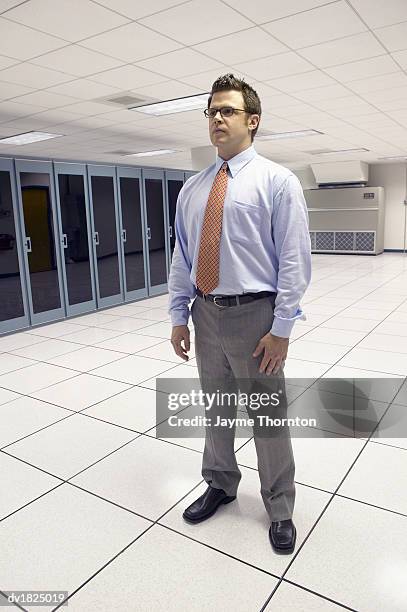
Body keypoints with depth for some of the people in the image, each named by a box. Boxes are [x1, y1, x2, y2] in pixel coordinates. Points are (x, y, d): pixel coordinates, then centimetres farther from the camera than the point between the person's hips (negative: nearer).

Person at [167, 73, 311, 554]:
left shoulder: (278, 181, -6)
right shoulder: (192, 188, 8)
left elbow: (295, 260, -10)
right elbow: (181, 258, 9)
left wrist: (281, 329, -15)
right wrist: (178, 317, 6)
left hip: (253, 315, -4)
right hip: (206, 314, 5)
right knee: (215, 409, 20)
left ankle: (279, 508, 34)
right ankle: (220, 485, 45)